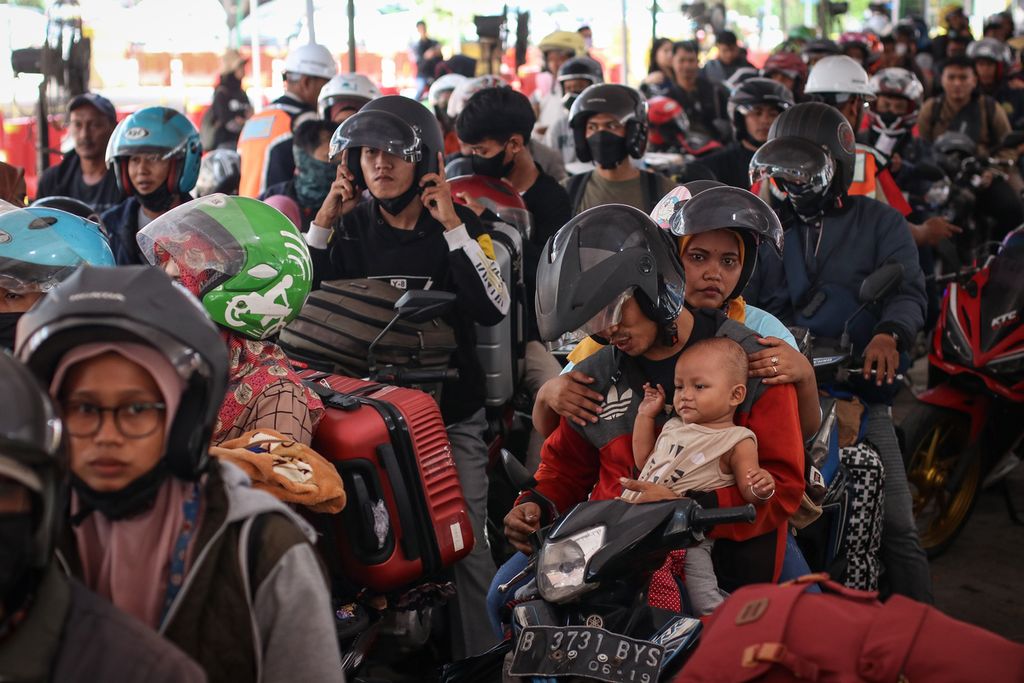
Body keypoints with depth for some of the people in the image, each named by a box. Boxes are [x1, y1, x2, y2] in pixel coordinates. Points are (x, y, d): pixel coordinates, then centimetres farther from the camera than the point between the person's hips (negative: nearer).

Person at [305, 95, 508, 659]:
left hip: (451, 412, -2)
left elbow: (494, 309, -14)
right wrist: (321, 225, -6)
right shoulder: (350, 229, 6)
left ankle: (478, 659, 7)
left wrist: (452, 227, -17)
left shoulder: (459, 226, -1)